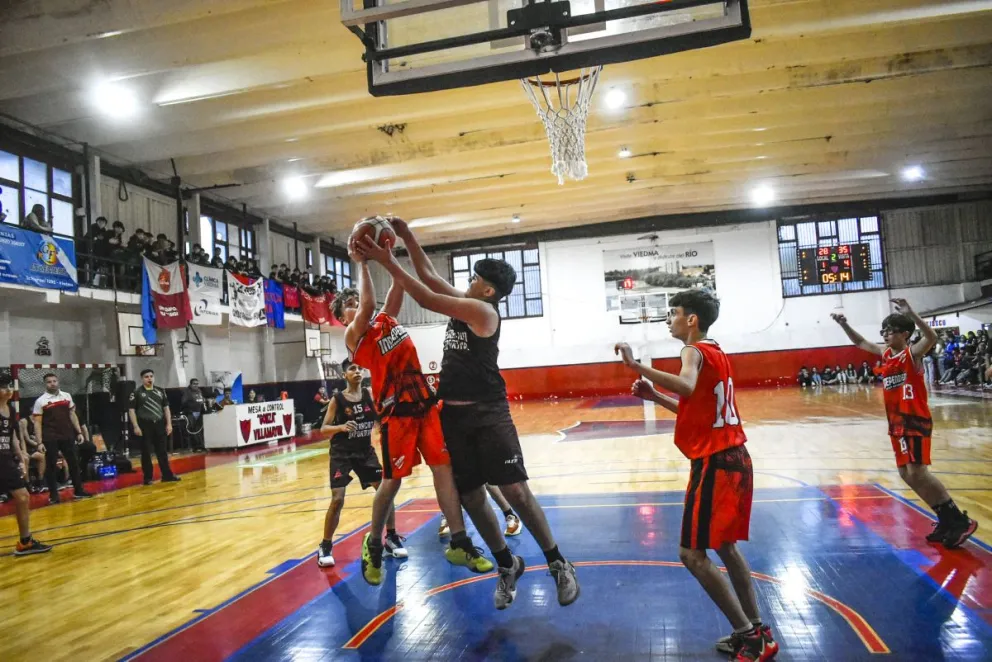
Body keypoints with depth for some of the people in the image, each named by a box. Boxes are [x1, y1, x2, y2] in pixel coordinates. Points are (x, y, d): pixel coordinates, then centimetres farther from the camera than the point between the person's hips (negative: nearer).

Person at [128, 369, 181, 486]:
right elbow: (131, 410, -5)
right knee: (146, 452, 3)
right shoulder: (137, 392, -2)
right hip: (145, 425, -3)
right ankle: (148, 477, 11)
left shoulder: (160, 391, 10)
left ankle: (167, 475, 12)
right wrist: (136, 426, -12)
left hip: (159, 424, 3)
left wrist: (169, 424, 6)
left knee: (162, 451, 8)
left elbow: (166, 407, 13)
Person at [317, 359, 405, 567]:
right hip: (342, 454, -3)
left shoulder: (370, 393, -3)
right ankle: (325, 547, 8)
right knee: (337, 499, -10)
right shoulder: (337, 399, -10)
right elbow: (323, 428, -9)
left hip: (365, 451, 4)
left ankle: (391, 538, 16)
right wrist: (341, 427, -28)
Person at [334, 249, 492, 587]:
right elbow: (369, 304, -18)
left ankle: (458, 543, 9)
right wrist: (362, 263, -12)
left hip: (424, 403, 6)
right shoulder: (354, 335, -2)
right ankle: (373, 543, 24)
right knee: (392, 480, 2)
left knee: (444, 468, 2)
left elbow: (397, 290, 10)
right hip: (396, 411, -5)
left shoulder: (387, 319, 16)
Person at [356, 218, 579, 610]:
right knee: (469, 494, 9)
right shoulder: (463, 304, 12)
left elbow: (427, 299, -19)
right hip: (454, 414, 8)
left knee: (515, 490, -8)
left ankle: (558, 564, 7)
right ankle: (507, 565, 24)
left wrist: (388, 262, -16)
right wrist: (406, 237, 11)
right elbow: (428, 276, 18)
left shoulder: (482, 310, -13)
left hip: (488, 413, -8)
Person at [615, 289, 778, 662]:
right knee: (725, 546, 19)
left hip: (713, 464, -10)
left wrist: (636, 366, -35)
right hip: (734, 459, 10)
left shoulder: (695, 351, -11)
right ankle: (757, 632, 26)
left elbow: (686, 387, -35)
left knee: (693, 553, -3)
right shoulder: (715, 353, 17)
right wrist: (654, 396, 15)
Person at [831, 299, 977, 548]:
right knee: (906, 474, 9)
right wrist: (844, 324, 14)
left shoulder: (913, 353, -9)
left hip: (915, 420, -8)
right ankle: (946, 520, 19)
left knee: (917, 472, -15)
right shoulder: (885, 353, 11)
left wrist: (911, 314, -41)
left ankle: (960, 521, -5)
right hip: (896, 423, 8)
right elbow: (861, 343, 25)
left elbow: (932, 338, -30)